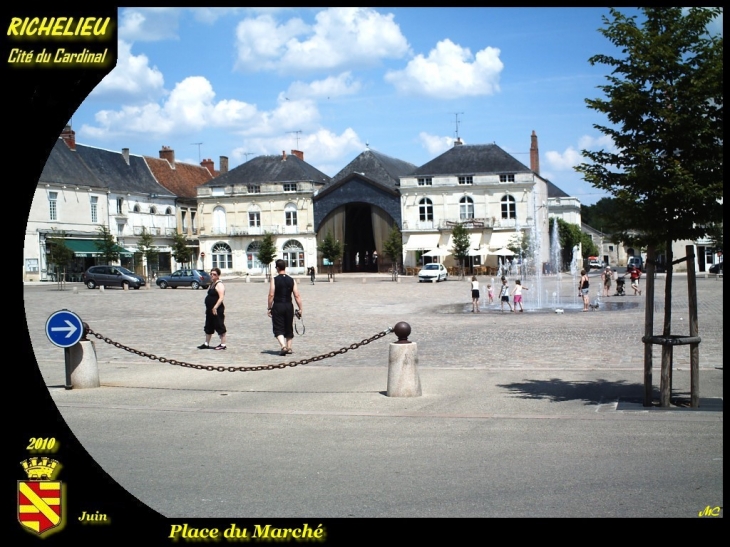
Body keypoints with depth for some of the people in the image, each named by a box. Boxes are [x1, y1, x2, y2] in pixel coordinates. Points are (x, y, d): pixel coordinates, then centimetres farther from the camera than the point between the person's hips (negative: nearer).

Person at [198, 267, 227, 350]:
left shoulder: (219, 285, -14)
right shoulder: (212, 284, 16)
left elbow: (221, 298, -22)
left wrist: (215, 307, -28)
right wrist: (208, 308, 19)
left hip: (217, 310, -10)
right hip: (210, 310, 10)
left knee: (220, 327, -3)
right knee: (208, 327, 16)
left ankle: (223, 344, 3)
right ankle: (206, 344, 26)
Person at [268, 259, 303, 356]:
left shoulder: (274, 280, -7)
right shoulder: (292, 280, 2)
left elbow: (271, 295, -10)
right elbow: (297, 296, -1)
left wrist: (269, 308, -3)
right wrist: (300, 309, 4)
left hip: (277, 306, -3)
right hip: (289, 306, 3)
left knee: (278, 329, 0)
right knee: (289, 328, 17)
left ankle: (283, 346, -19)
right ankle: (289, 347, 21)